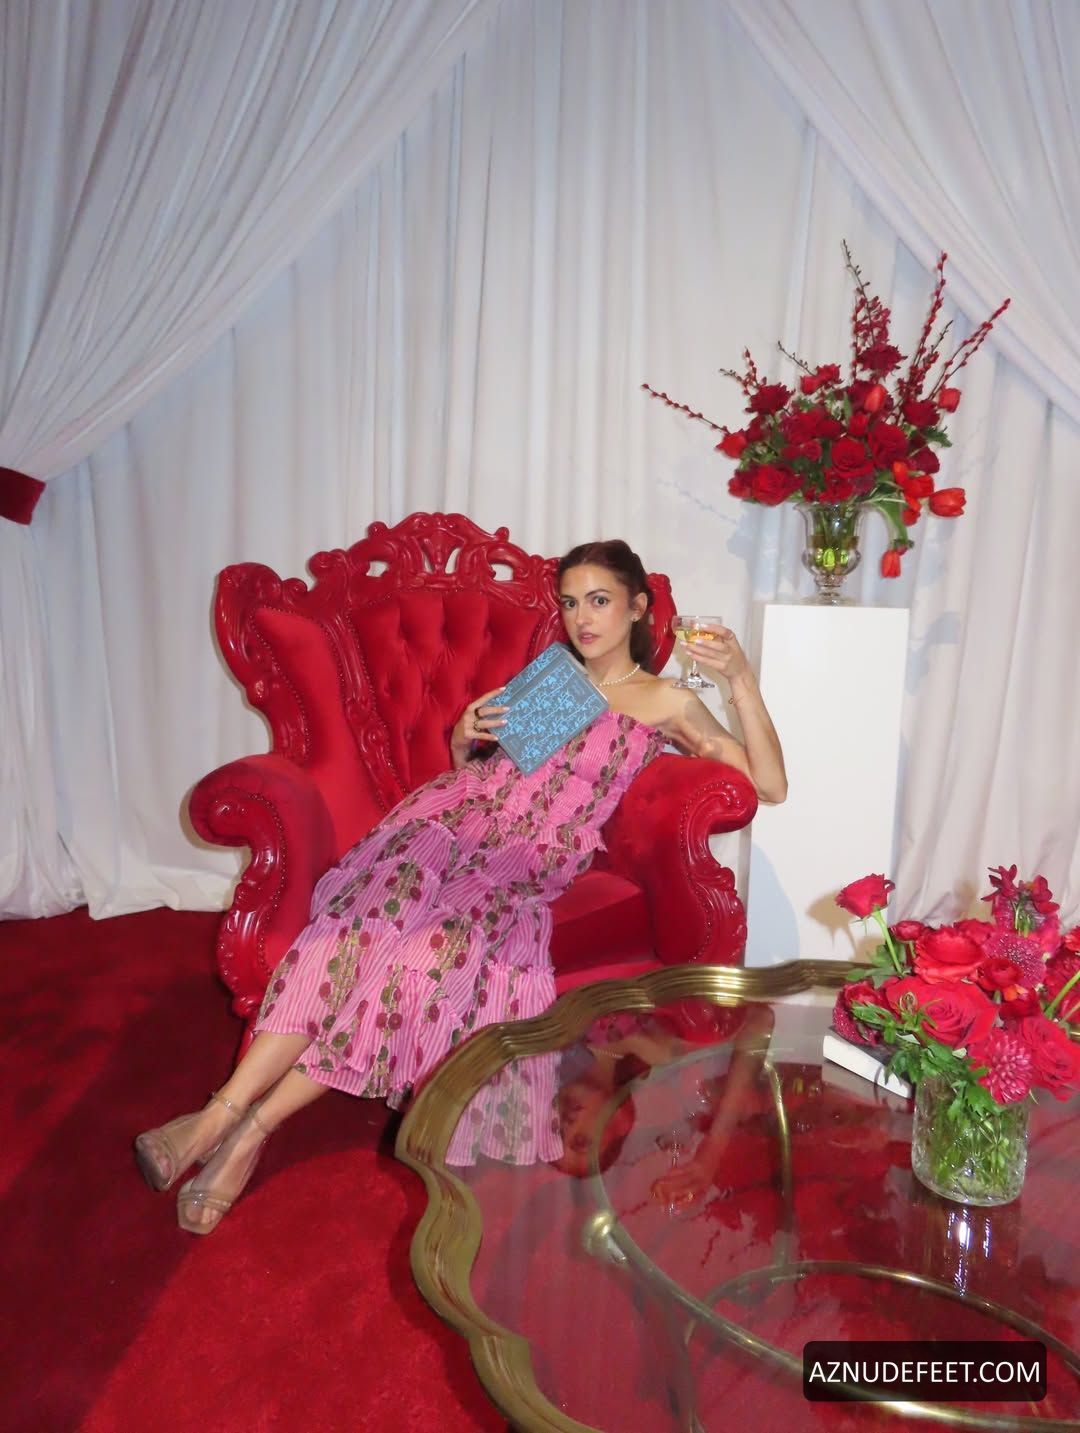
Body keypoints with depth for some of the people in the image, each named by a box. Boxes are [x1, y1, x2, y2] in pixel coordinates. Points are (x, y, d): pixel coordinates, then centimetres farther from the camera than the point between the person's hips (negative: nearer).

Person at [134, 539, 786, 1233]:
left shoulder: (668, 703, 12)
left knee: (434, 950, -32)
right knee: (364, 916, -27)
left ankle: (253, 1126, -25)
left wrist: (743, 680, -6)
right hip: (455, 812, 4)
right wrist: (465, 733, 7)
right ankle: (223, 1109, -30)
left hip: (528, 860, -3)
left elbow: (771, 786, 5)